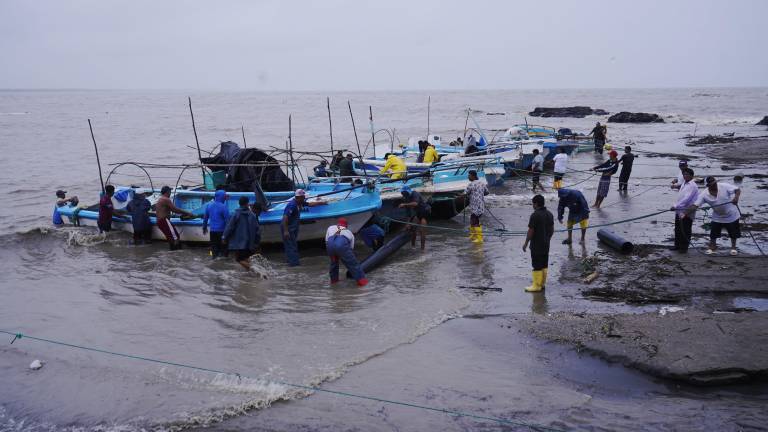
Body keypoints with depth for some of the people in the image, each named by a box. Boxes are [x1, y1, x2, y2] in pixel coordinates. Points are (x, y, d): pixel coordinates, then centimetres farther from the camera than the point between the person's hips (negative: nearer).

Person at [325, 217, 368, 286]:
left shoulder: (331, 228, 38)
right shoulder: (349, 232, 36)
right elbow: (351, 248, 38)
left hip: (330, 244, 2)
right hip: (342, 244, -2)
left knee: (333, 262, 29)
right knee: (352, 263, 11)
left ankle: (334, 279, 38)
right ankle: (361, 280, 11)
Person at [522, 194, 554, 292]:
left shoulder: (535, 215, -19)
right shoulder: (549, 214, 6)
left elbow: (530, 231, -17)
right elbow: (552, 230, 12)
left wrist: (526, 243, -7)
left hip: (536, 245, -8)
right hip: (546, 244, 8)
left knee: (537, 266, -2)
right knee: (544, 264, 14)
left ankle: (536, 285, 3)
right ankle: (542, 283, 23)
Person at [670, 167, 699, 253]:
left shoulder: (692, 186, -14)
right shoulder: (684, 183, 13)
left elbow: (686, 198, -23)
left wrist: (675, 206, -25)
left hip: (687, 213, -8)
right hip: (679, 211, 8)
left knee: (685, 231, 0)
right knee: (678, 230, 15)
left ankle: (684, 247, 9)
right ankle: (677, 245, 27)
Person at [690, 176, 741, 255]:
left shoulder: (724, 186, -24)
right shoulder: (704, 195, -20)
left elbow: (737, 190, -22)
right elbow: (695, 206, -22)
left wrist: (736, 197, -44)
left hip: (731, 215, -1)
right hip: (717, 217, 1)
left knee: (733, 234, 12)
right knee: (713, 234, 2)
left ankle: (733, 248, 33)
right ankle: (711, 248, 22)